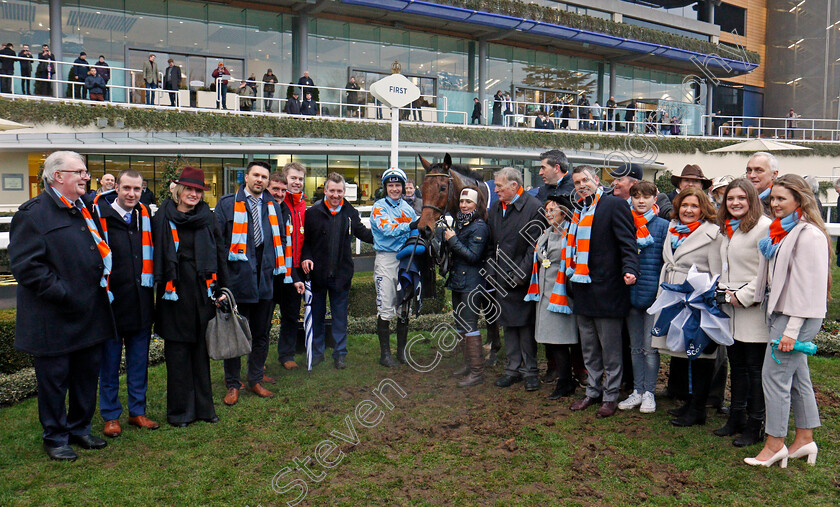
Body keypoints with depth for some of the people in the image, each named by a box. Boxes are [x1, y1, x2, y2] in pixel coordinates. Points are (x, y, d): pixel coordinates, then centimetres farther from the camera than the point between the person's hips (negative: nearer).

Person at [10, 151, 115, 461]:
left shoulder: (84, 209, 14)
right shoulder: (33, 213, -11)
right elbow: (25, 265, -17)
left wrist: (102, 283, 15)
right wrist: (62, 294, -20)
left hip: (90, 316, 8)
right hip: (55, 321, -7)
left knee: (88, 377, 16)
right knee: (54, 381, 6)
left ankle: (79, 429, 32)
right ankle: (55, 438, 22)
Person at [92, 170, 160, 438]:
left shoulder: (145, 216, 7)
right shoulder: (99, 214, -7)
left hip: (140, 302, 4)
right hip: (111, 301, -4)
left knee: (139, 361, 12)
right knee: (109, 362, 7)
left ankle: (137, 411, 25)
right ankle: (111, 415, 20)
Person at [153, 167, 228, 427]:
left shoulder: (208, 218, 7)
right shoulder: (162, 218, 1)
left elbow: (220, 254, 9)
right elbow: (155, 256, 3)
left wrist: (221, 289, 4)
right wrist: (161, 285, -2)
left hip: (203, 293, 2)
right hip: (175, 294, -2)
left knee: (202, 351, 10)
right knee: (177, 354, 5)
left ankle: (204, 407, 21)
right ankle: (180, 410, 18)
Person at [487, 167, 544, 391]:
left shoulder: (534, 207, -11)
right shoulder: (494, 209, 10)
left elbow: (534, 246, -14)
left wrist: (521, 274, -18)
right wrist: (492, 271, 6)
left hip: (523, 280, -6)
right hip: (502, 279, 6)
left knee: (526, 325, 3)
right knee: (508, 324, 13)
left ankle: (529, 370, 15)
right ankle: (513, 368, 23)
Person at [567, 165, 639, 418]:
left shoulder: (615, 205, -7)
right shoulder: (579, 210, 16)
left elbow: (627, 242, -14)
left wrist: (629, 269, -30)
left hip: (606, 290, -8)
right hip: (582, 288, 8)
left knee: (610, 348, 4)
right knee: (588, 347, 17)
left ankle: (611, 395, 17)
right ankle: (593, 391, 30)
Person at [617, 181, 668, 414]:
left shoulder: (663, 225, -3)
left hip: (653, 293, -4)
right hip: (631, 293, 4)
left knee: (650, 347, 1)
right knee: (635, 347, 12)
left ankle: (649, 392, 14)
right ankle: (637, 390, 23)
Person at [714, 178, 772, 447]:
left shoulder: (764, 227, -12)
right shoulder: (727, 229, 15)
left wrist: (743, 296, -15)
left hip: (754, 311, -8)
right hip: (730, 309, 8)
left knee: (755, 369, 0)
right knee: (736, 365, 16)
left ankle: (754, 426, 12)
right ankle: (736, 419, 28)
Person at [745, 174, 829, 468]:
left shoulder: (809, 234, -16)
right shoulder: (781, 231, 14)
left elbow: (808, 286, -20)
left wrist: (791, 329, -21)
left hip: (799, 317, -10)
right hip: (782, 312, 10)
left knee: (774, 376, -6)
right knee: (797, 377, 15)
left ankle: (775, 444, 6)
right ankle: (805, 440, 26)